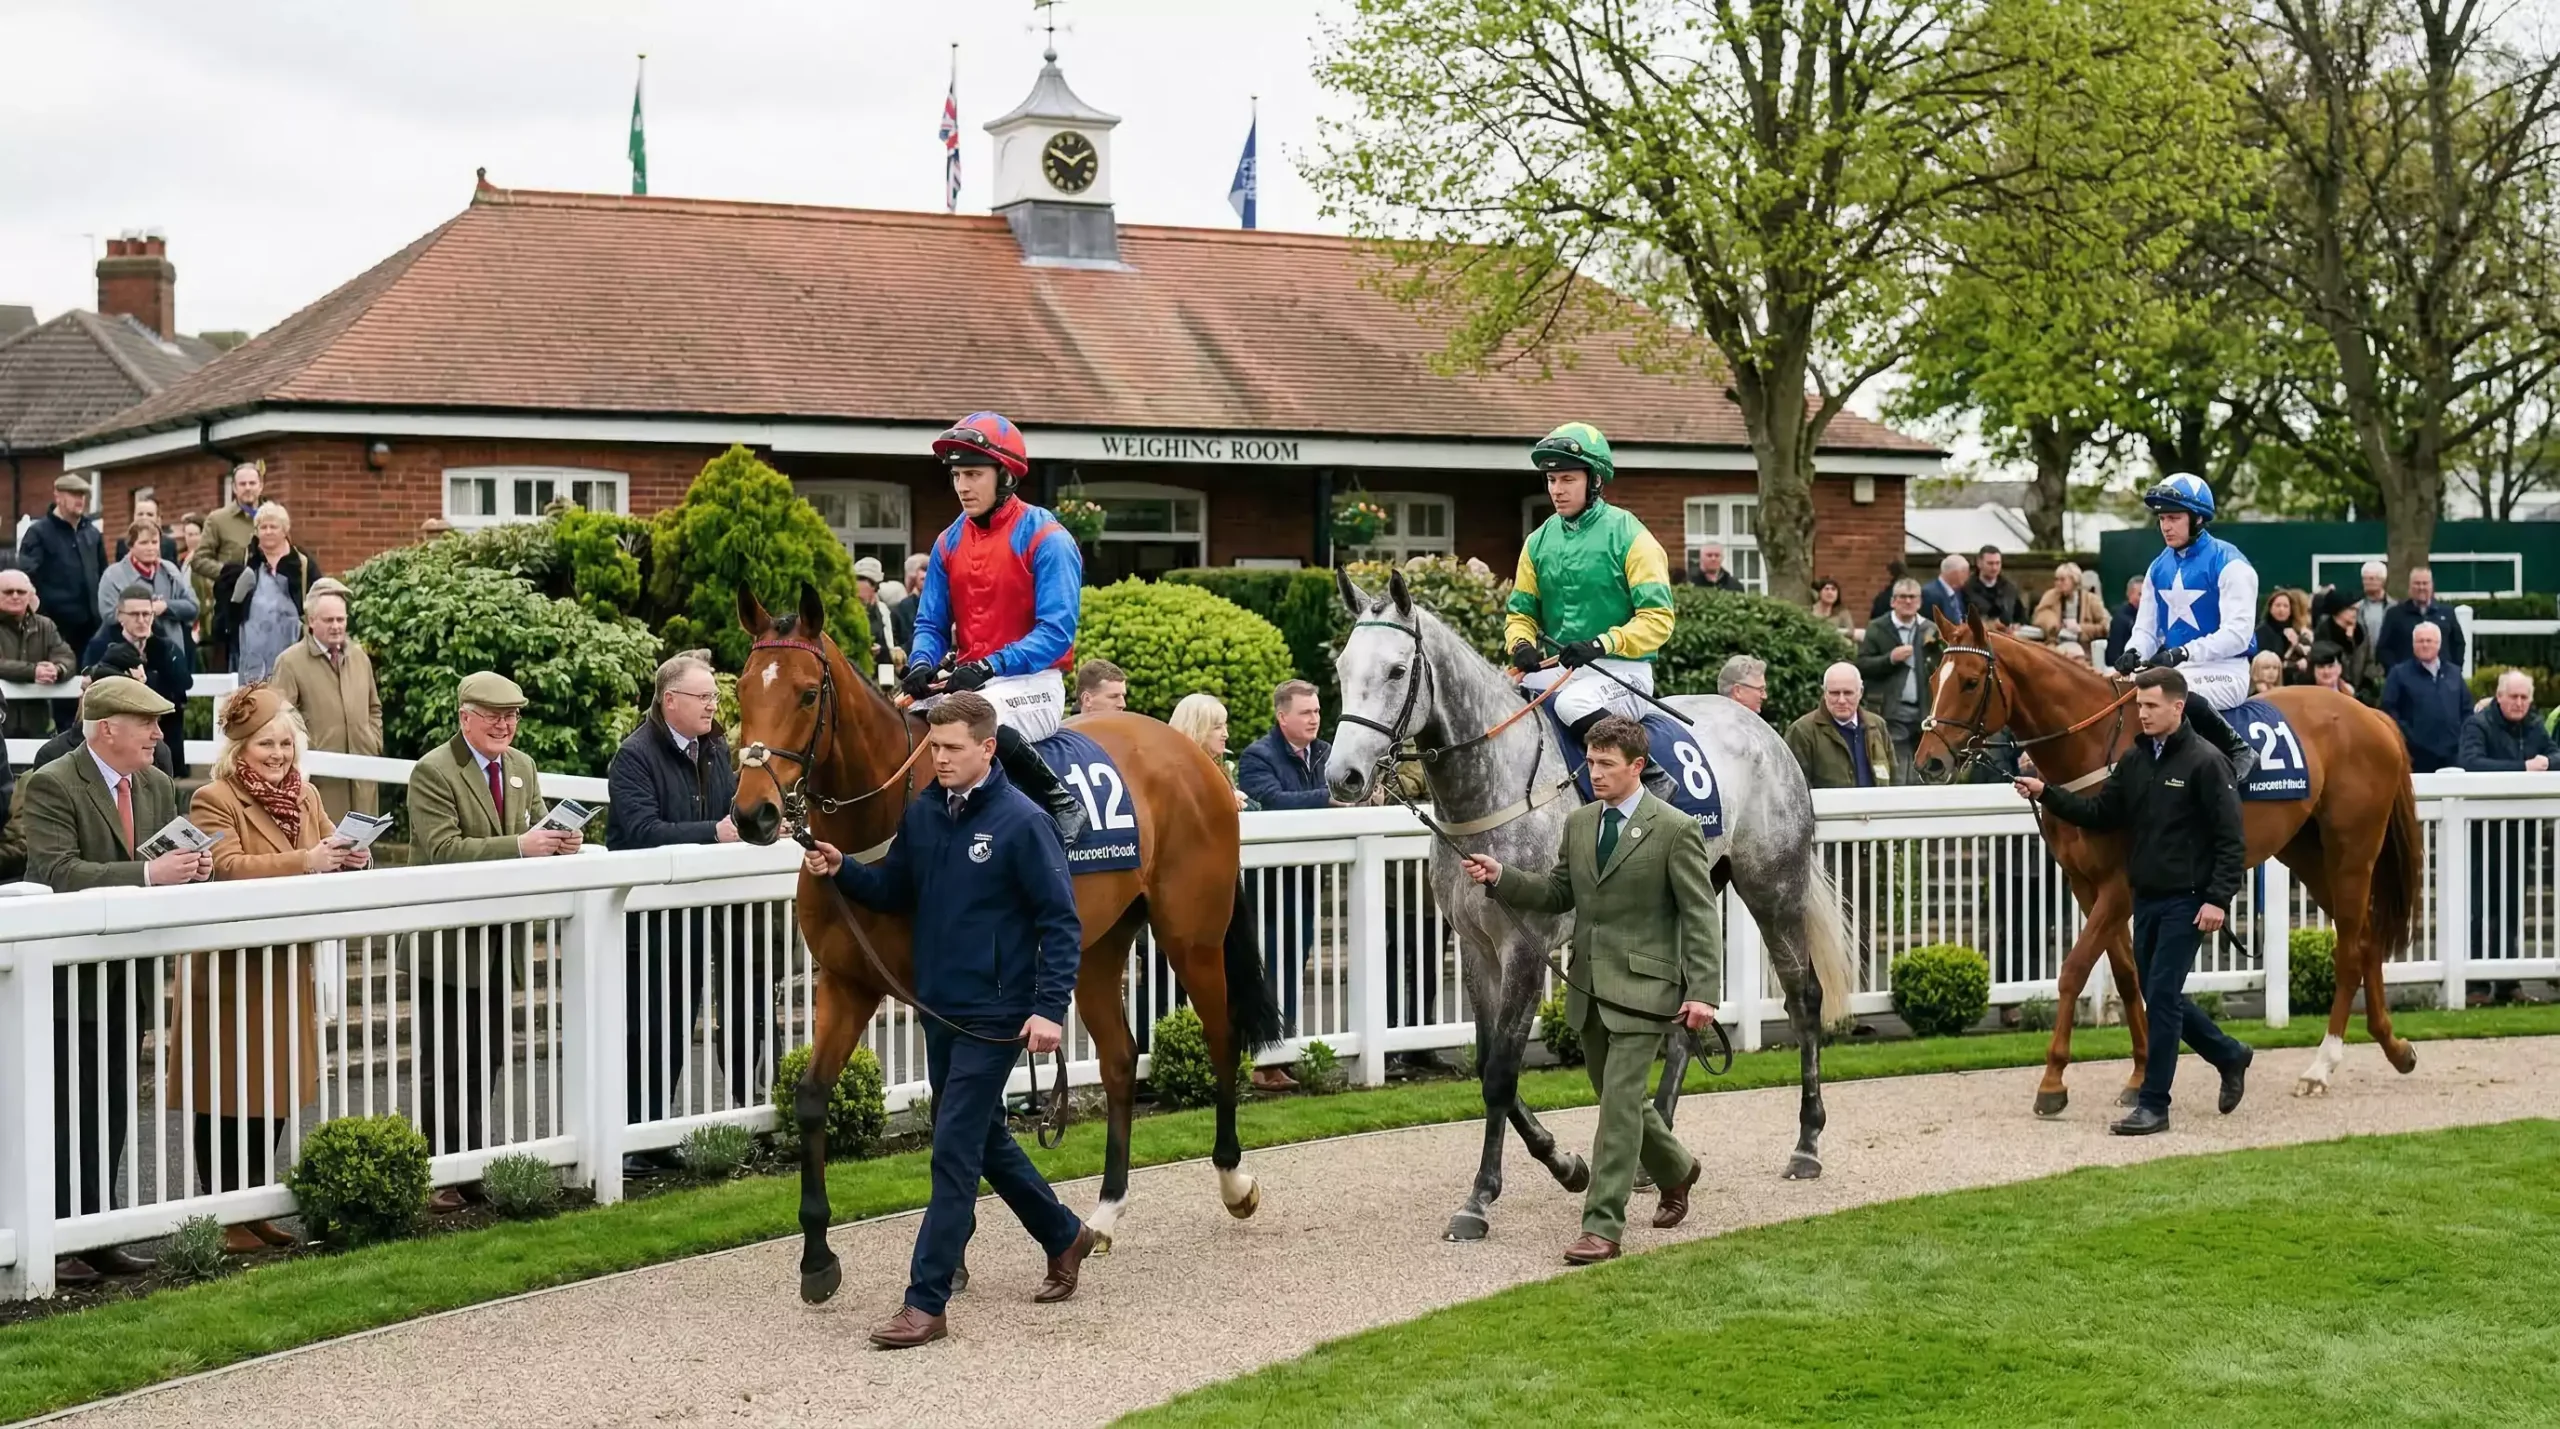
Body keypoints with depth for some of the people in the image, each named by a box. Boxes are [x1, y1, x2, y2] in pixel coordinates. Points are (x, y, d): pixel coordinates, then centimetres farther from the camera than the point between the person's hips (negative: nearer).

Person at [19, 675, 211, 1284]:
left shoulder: (159, 787, 10)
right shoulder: (50, 787, -13)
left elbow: (172, 863, 15)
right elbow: (57, 875, -23)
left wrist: (193, 868, -9)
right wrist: (147, 874, -30)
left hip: (129, 977, 7)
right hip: (72, 981, -7)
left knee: (112, 1112, 11)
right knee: (68, 1113, -4)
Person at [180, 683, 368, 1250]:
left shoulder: (305, 796, 12)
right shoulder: (213, 801, -10)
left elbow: (328, 854, 11)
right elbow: (227, 869, -25)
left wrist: (350, 858, -14)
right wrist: (303, 861, -35)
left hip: (287, 968, 7)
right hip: (229, 970, -7)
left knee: (277, 1094, 11)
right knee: (228, 1097, -1)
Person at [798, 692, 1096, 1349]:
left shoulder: (1020, 822, -14)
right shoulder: (922, 813, 4)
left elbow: (1060, 921, -13)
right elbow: (894, 891, 14)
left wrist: (1050, 1007, -19)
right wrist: (841, 870, -5)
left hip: (995, 1016, -7)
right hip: (939, 1008, 7)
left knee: (954, 1153, -7)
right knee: (986, 1140, 20)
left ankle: (925, 1304, -4)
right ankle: (1065, 1235, 40)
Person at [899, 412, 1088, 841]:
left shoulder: (1046, 538, -9)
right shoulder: (948, 543, 10)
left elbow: (1056, 631, -16)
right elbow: (931, 623, 13)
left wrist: (990, 667, -27)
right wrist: (922, 663, -11)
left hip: (1031, 684, -6)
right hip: (965, 680, 6)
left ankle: (1062, 802, -18)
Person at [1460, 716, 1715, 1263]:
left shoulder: (1675, 829, -9)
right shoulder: (1579, 822, 9)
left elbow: (1701, 917, -10)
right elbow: (1558, 894, 15)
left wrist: (1702, 992, -17)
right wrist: (1501, 878, -1)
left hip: (1642, 989, -7)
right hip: (1589, 987, 7)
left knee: (1619, 1102, -10)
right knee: (1619, 1100, 17)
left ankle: (1602, 1227, -8)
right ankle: (1675, 1170, 43)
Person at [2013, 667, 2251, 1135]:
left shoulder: (2204, 762, -12)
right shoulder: (2134, 760, 8)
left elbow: (2231, 838, -14)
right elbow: (2099, 813, 9)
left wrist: (2218, 899, -20)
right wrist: (2046, 794, -3)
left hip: (2186, 901, -7)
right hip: (2146, 899, 7)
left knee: (2161, 996, -8)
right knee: (2159, 996, 14)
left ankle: (2154, 1105, 0)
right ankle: (2229, 1054, 35)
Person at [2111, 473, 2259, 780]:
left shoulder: (2229, 564, -10)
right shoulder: (2159, 568, 12)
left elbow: (2236, 634, -17)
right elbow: (2146, 628, 14)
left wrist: (2182, 654, -28)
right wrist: (2132, 653, -10)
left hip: (2224, 672, -7)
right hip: (2175, 670, 7)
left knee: (2175, 694, -37)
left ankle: (2238, 750, -17)